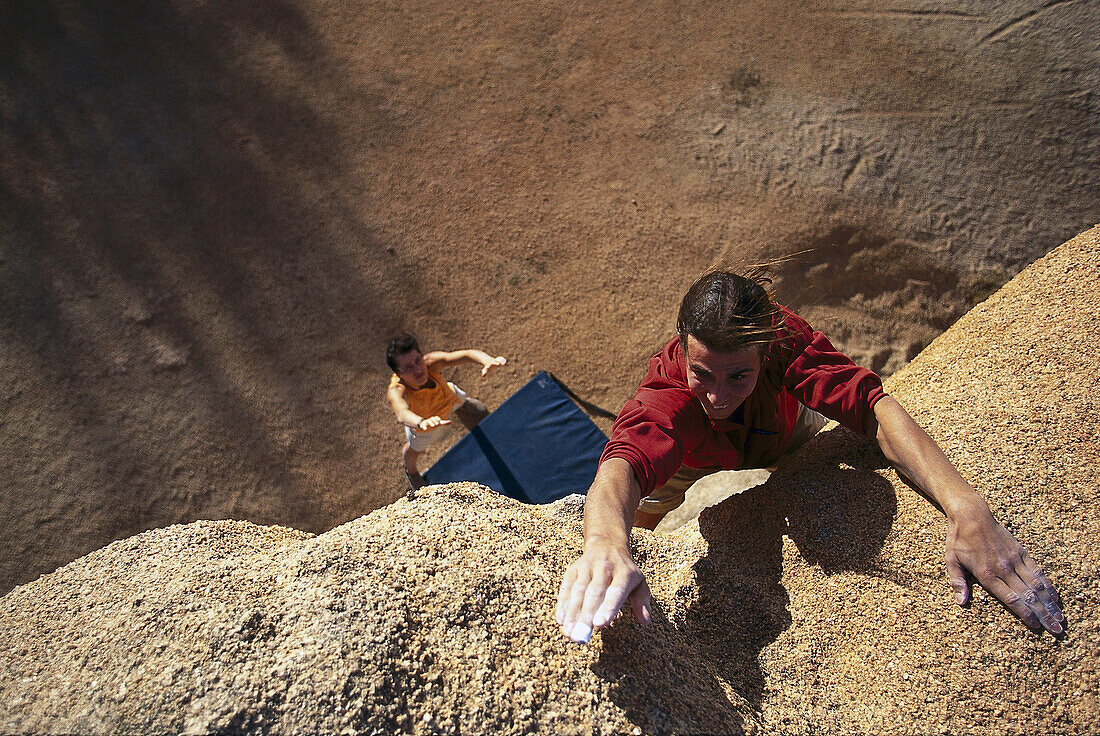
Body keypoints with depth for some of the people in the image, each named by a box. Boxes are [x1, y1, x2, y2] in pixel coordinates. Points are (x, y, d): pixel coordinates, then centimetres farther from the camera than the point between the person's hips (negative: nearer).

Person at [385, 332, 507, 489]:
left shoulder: (431, 362, -43)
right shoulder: (396, 392, -49)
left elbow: (468, 354, -54)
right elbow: (402, 413, -71)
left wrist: (488, 360, -76)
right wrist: (422, 422, -93)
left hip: (449, 397, 2)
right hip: (419, 417, -1)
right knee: (415, 450, 26)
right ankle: (410, 470, 65)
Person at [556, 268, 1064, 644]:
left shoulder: (778, 337, -42)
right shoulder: (665, 397, -49)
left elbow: (873, 407, -47)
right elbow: (624, 465, -68)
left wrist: (967, 511, -61)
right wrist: (607, 544, -92)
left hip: (779, 436, 3)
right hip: (693, 460, -2)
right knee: (637, 521, -13)